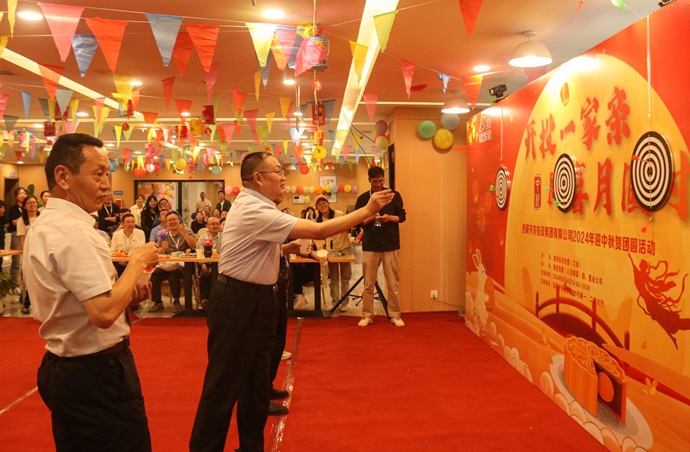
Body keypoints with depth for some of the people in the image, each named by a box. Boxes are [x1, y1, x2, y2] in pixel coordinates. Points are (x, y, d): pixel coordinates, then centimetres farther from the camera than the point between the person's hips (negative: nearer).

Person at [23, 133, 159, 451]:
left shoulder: (43, 225, 9)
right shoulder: (73, 231, -22)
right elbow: (104, 313, -29)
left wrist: (127, 294, 3)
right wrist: (138, 261, -17)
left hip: (61, 366, 10)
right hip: (96, 374, -10)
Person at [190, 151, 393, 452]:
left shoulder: (251, 205, 10)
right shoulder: (255, 211, -22)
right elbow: (319, 230, -25)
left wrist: (286, 249, 6)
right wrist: (367, 211, -18)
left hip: (256, 300, 10)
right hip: (237, 303, -10)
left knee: (257, 381, 16)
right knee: (224, 385, 1)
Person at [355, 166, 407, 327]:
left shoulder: (394, 195, 4)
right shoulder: (362, 198, 5)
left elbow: (402, 216, 4)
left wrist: (390, 218, -16)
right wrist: (369, 218, -17)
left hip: (391, 245, 0)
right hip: (370, 245, 1)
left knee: (393, 283, 4)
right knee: (368, 284, 5)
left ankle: (395, 315, 15)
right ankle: (367, 315, 16)